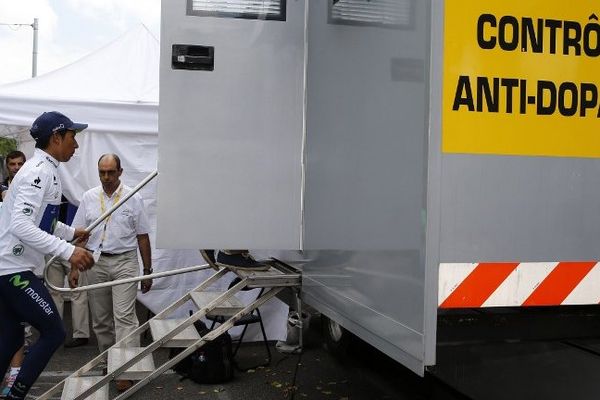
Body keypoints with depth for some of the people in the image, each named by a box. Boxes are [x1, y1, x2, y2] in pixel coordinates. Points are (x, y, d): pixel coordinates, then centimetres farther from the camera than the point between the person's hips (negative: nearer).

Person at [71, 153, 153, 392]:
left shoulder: (133, 198, -1)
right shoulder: (89, 198, 6)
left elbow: (142, 237, 2)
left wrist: (147, 271, 2)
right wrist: (74, 268, 4)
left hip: (124, 262, -3)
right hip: (96, 262, 3)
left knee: (124, 316, -10)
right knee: (100, 319, 9)